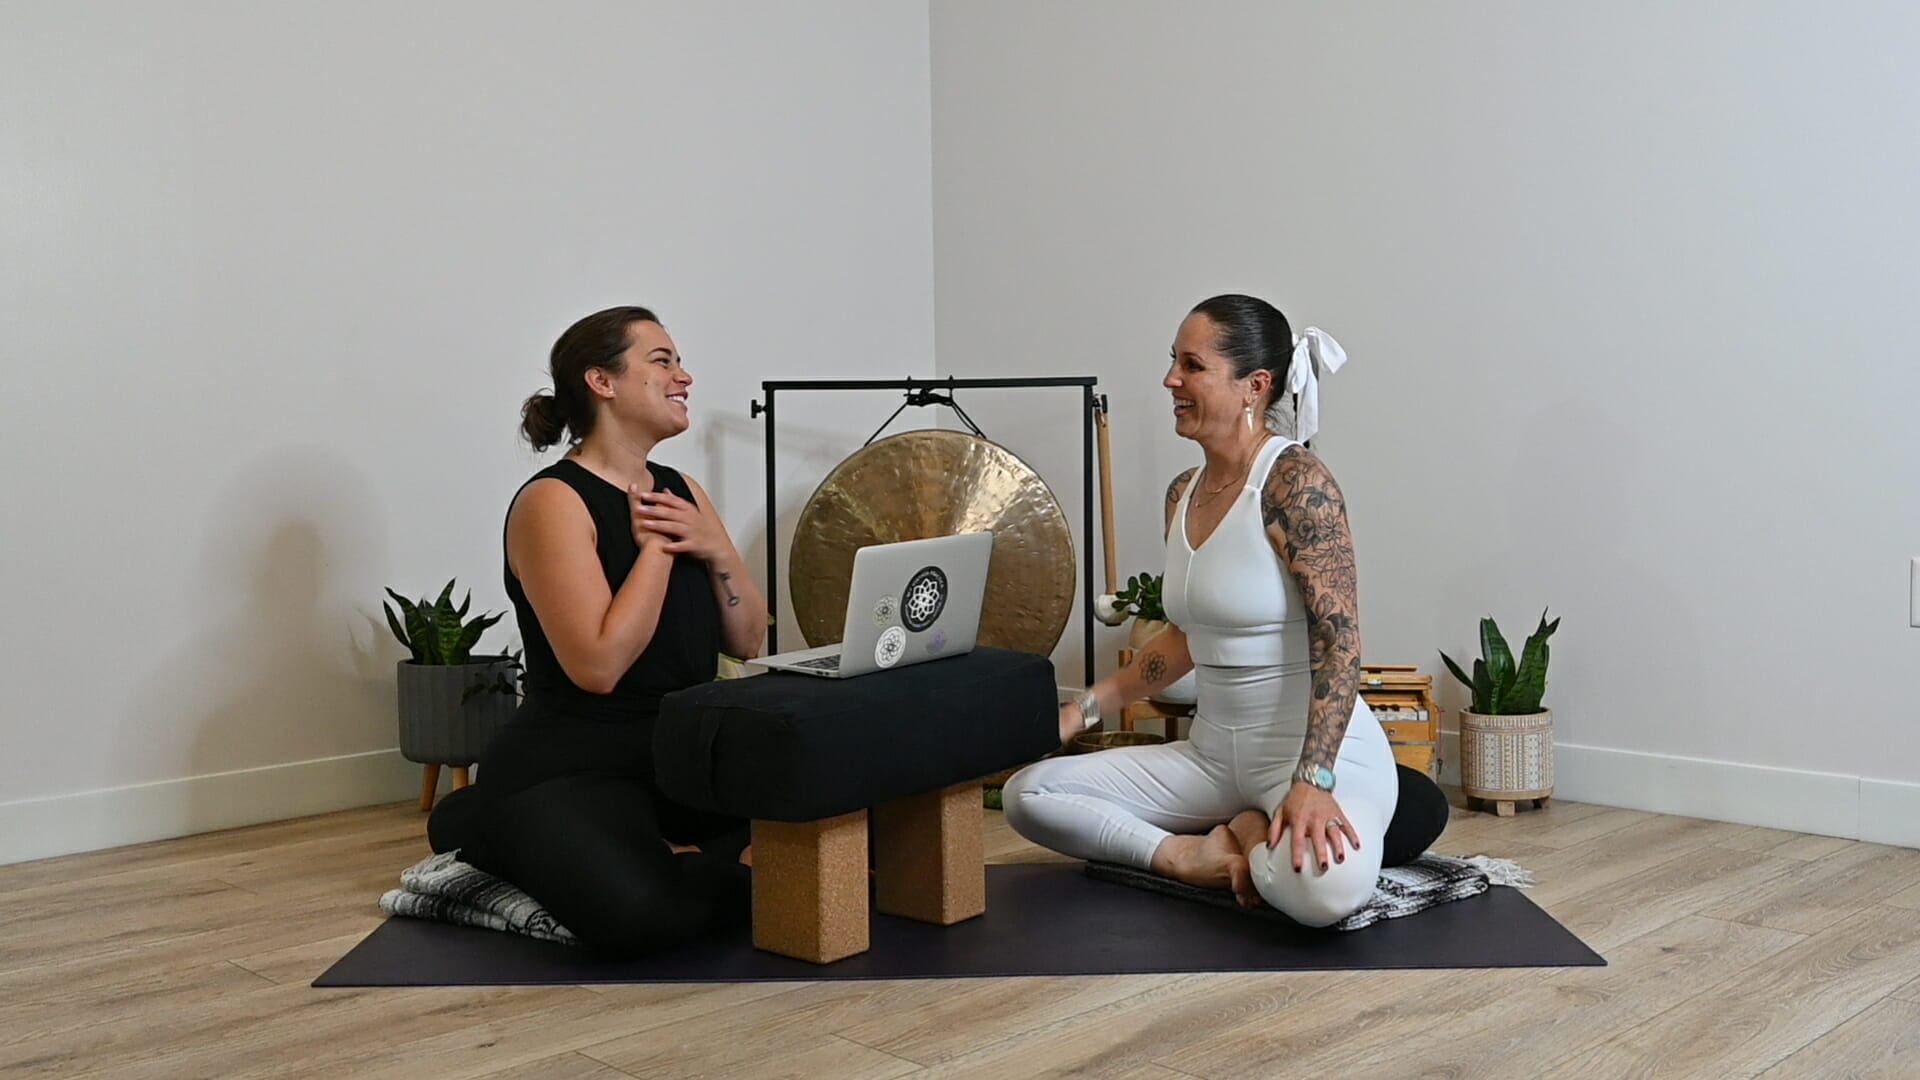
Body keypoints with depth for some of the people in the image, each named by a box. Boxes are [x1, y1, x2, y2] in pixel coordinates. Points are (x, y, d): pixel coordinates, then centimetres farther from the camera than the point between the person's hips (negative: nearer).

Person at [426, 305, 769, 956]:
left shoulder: (682, 491, 9)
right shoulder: (553, 500, -13)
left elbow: (747, 643, 9)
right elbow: (599, 665, -24)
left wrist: (715, 549, -7)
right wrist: (654, 547, -16)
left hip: (684, 757, 8)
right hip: (569, 771, -8)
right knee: (634, 911, -34)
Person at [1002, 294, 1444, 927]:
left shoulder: (1294, 480, -16)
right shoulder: (1182, 493, 8)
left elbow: (1339, 642, -21)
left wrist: (1313, 781, -31)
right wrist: (1084, 710, 14)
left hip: (1321, 753, -8)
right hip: (1215, 753, 8)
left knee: (1325, 888, -39)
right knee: (1026, 794, -2)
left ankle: (1256, 837, -7)